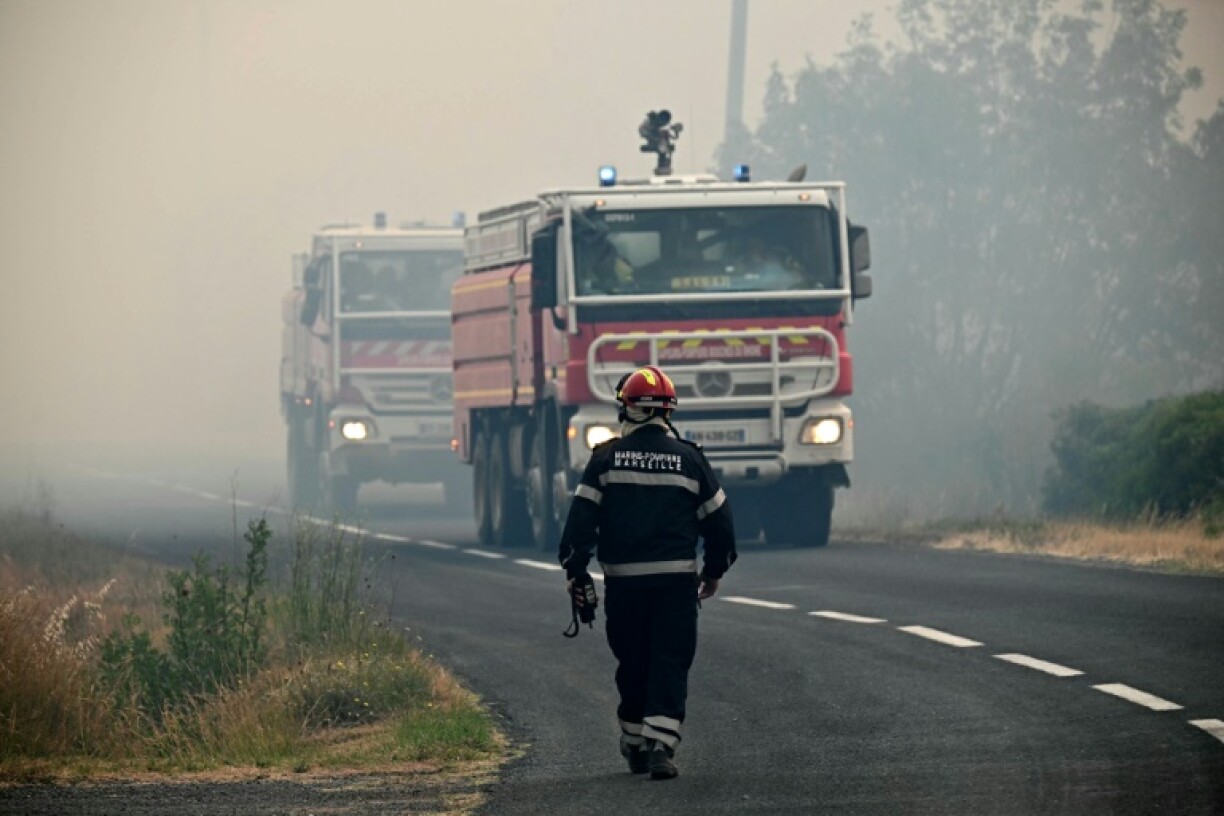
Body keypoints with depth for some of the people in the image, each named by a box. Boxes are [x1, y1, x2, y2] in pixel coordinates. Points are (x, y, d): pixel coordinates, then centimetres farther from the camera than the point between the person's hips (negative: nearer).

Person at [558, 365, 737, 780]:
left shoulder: (606, 458, -1)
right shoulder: (688, 458, 2)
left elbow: (581, 518, -4)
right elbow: (718, 519, 8)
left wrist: (575, 572, 3)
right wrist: (714, 570, 21)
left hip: (623, 579, 1)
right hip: (676, 577, -1)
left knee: (632, 663, 14)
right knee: (670, 663, -1)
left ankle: (634, 743, 23)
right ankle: (660, 744, -15)